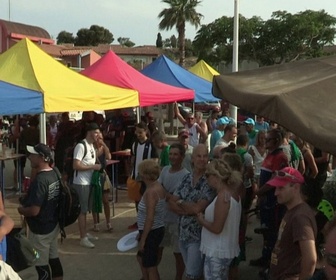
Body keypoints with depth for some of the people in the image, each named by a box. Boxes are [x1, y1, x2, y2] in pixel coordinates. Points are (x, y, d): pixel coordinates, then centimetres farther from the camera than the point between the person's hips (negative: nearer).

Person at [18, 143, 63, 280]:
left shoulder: (40, 180, -26)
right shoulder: (54, 174, 1)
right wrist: (26, 201, 12)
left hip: (40, 229, -9)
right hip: (53, 225, 9)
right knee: (54, 259, 19)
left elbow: (34, 210, -27)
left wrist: (21, 210, -8)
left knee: (41, 265, 5)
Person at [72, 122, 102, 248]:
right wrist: (93, 167, -20)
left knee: (85, 209, 17)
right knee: (82, 210, -3)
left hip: (89, 182, 9)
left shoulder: (92, 146, 11)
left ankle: (85, 233, 29)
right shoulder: (81, 146, -17)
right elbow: (76, 166, -23)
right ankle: (83, 238, 4)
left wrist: (98, 165, 4)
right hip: (81, 183, -9)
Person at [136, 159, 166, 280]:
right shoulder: (158, 186, 4)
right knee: (141, 257, 28)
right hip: (156, 230, 10)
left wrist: (142, 240, -19)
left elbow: (150, 218, -26)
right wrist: (142, 233, 20)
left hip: (152, 233, -10)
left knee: (150, 266, 4)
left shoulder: (150, 191, -24)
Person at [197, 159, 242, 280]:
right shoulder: (232, 193, 6)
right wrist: (206, 217, 10)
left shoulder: (223, 197, -23)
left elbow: (216, 228, -23)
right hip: (226, 249, 9)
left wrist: (201, 220, -9)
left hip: (217, 252, -9)